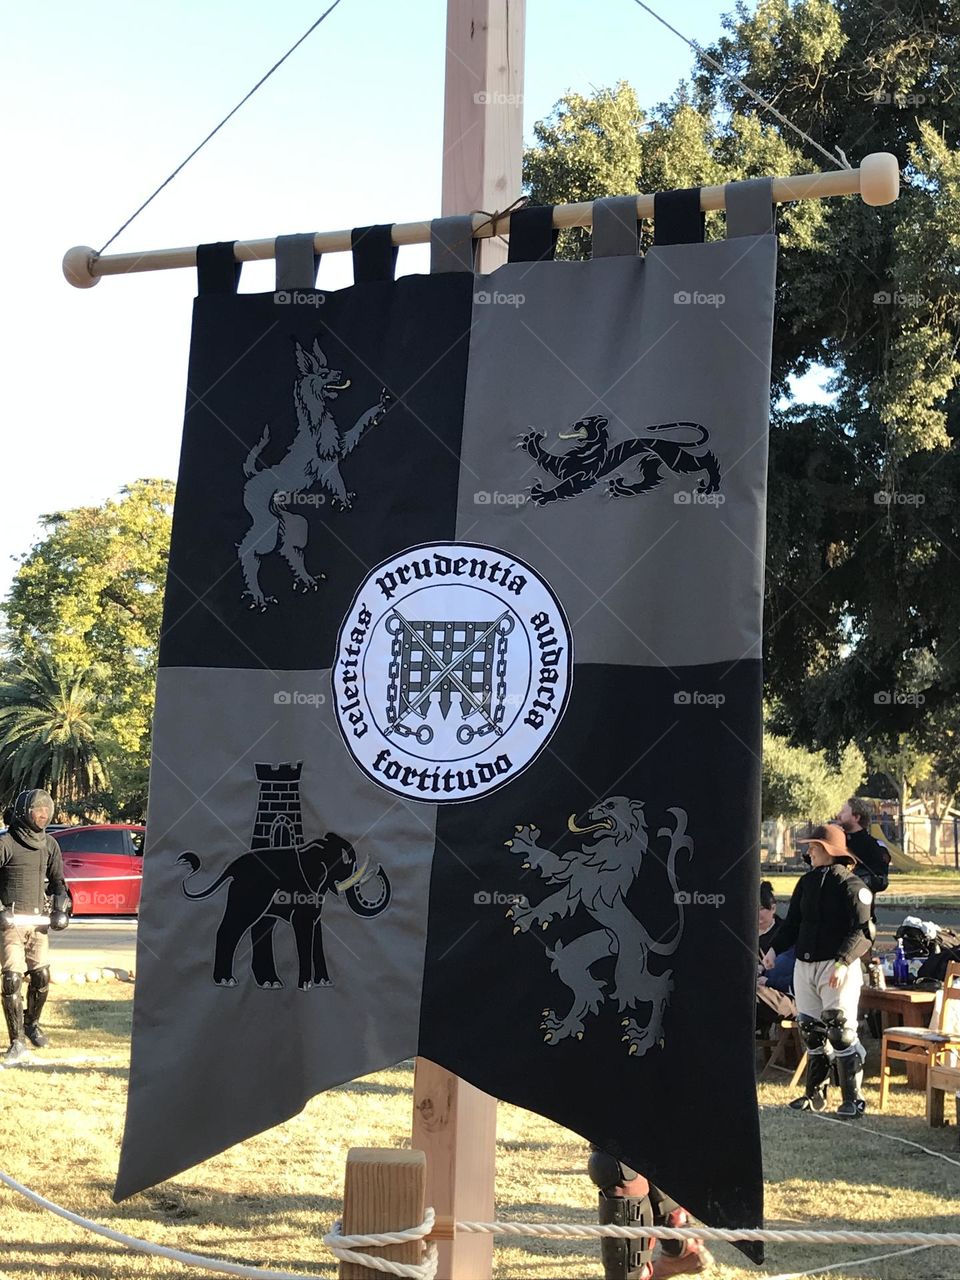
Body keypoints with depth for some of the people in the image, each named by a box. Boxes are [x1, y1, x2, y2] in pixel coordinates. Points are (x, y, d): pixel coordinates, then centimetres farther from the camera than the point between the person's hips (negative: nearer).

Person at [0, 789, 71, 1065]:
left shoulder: (49, 844, 9)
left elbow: (57, 881, 18)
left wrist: (61, 909, 4)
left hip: (38, 921, 5)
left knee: (41, 977, 8)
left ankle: (31, 1023, 34)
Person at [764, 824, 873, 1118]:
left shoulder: (850, 885, -9)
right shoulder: (806, 883, 12)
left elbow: (863, 932, -15)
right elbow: (792, 923, 15)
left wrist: (842, 962, -25)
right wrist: (775, 948, 0)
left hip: (838, 968, -7)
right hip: (804, 966, 7)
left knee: (841, 1032, -8)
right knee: (811, 1032, 11)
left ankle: (853, 1099, -1)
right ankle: (814, 1094, 21)